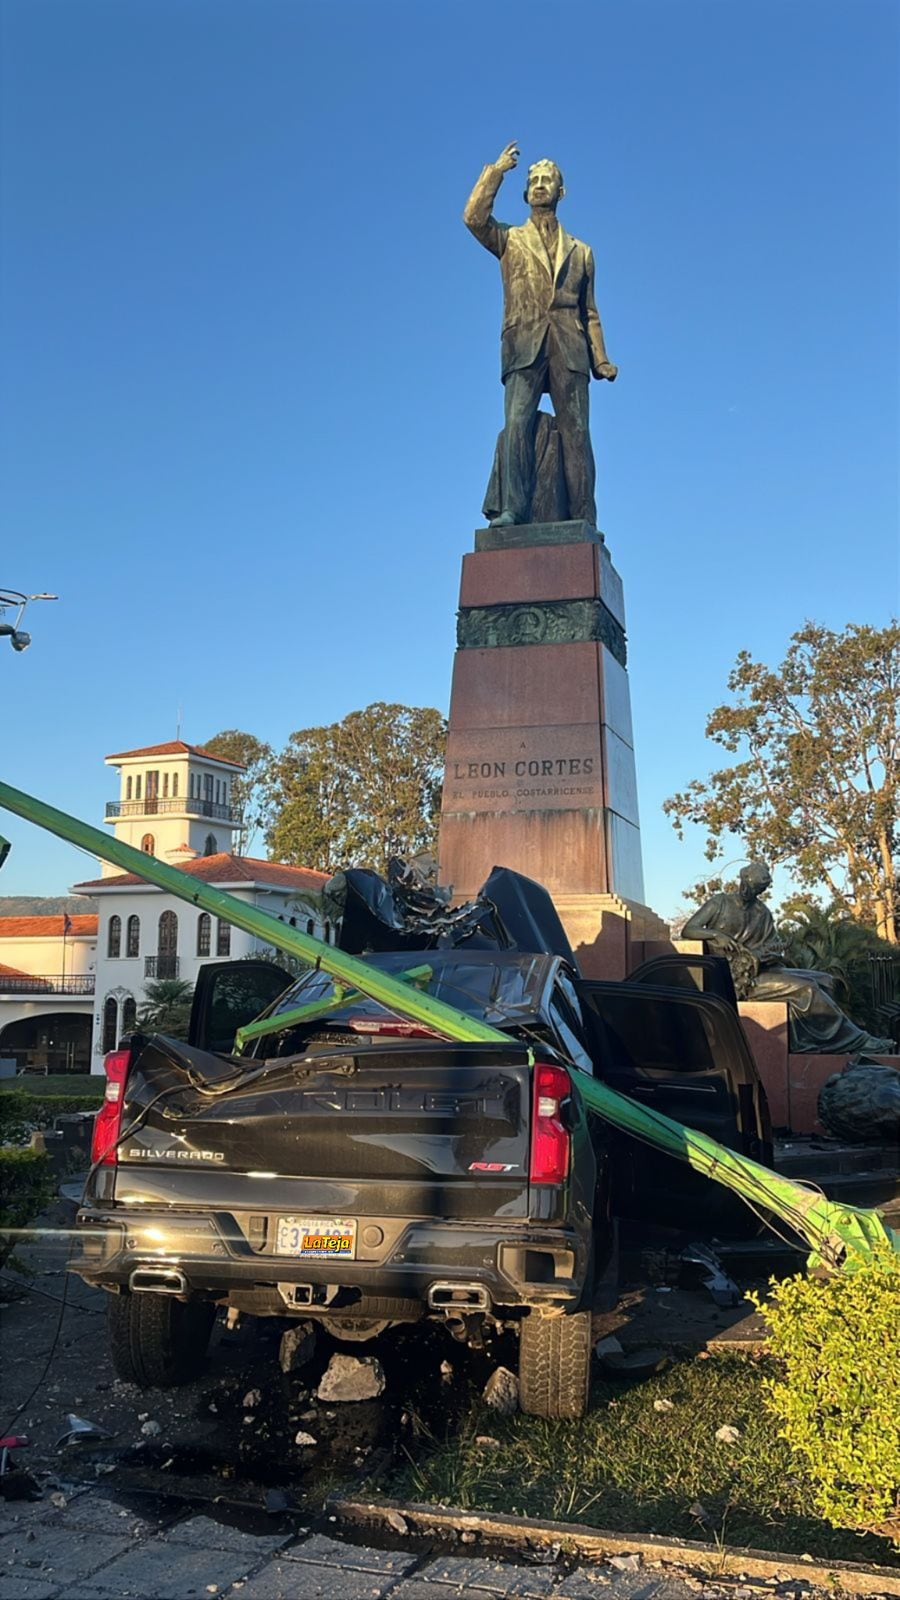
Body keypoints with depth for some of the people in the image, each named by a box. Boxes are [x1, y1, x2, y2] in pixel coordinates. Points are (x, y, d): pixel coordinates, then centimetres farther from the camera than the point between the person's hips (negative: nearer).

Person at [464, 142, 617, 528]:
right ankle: (513, 509, -24)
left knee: (575, 431, -8)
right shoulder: (510, 241, 20)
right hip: (524, 345, -1)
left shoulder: (580, 252, 24)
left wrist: (601, 359, 9)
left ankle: (584, 521, -12)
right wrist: (496, 171, 6)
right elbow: (474, 218, 1)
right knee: (517, 423, -18)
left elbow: (589, 312, 20)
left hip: (569, 348, 1)